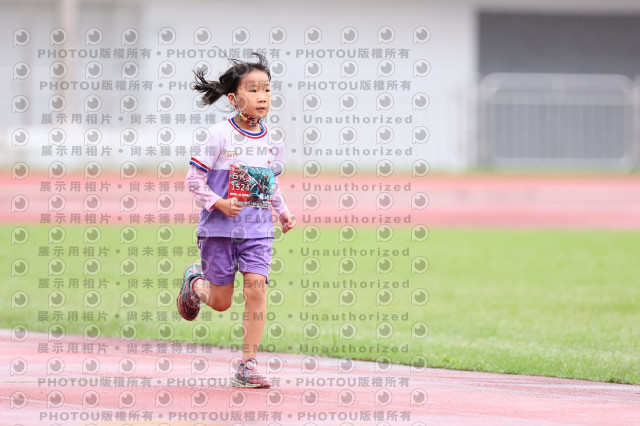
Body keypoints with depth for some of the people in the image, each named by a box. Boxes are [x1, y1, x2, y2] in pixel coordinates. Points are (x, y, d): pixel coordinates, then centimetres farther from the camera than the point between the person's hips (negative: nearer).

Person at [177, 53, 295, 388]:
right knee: (221, 303, 4)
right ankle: (194, 282, 41)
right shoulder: (220, 136, -11)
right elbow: (194, 179, -9)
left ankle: (248, 366, -8)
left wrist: (282, 212, 9)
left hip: (258, 230, 3)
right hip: (219, 229, -3)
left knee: (256, 286, -14)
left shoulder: (270, 141, 5)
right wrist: (219, 203, -20)